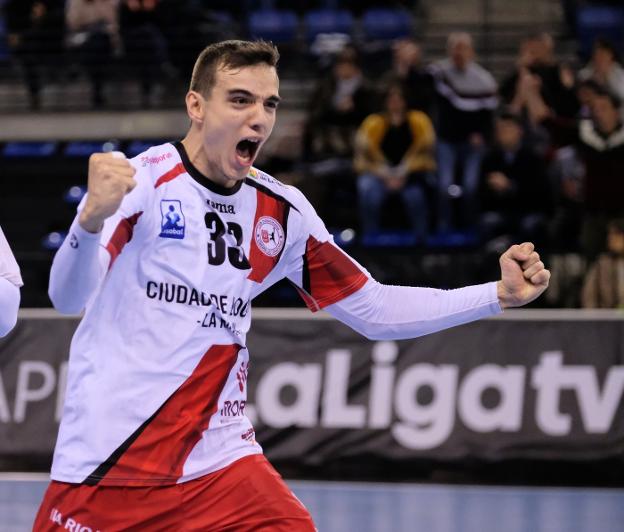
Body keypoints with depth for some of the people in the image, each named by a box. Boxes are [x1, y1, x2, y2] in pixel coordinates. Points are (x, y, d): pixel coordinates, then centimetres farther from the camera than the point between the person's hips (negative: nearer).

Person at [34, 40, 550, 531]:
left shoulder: (283, 212, 6)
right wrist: (92, 218, -42)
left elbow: (373, 309, 13)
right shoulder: (144, 179, -10)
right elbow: (68, 298, -21)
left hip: (218, 460, 4)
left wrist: (499, 294, 5)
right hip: (104, 463, -4)